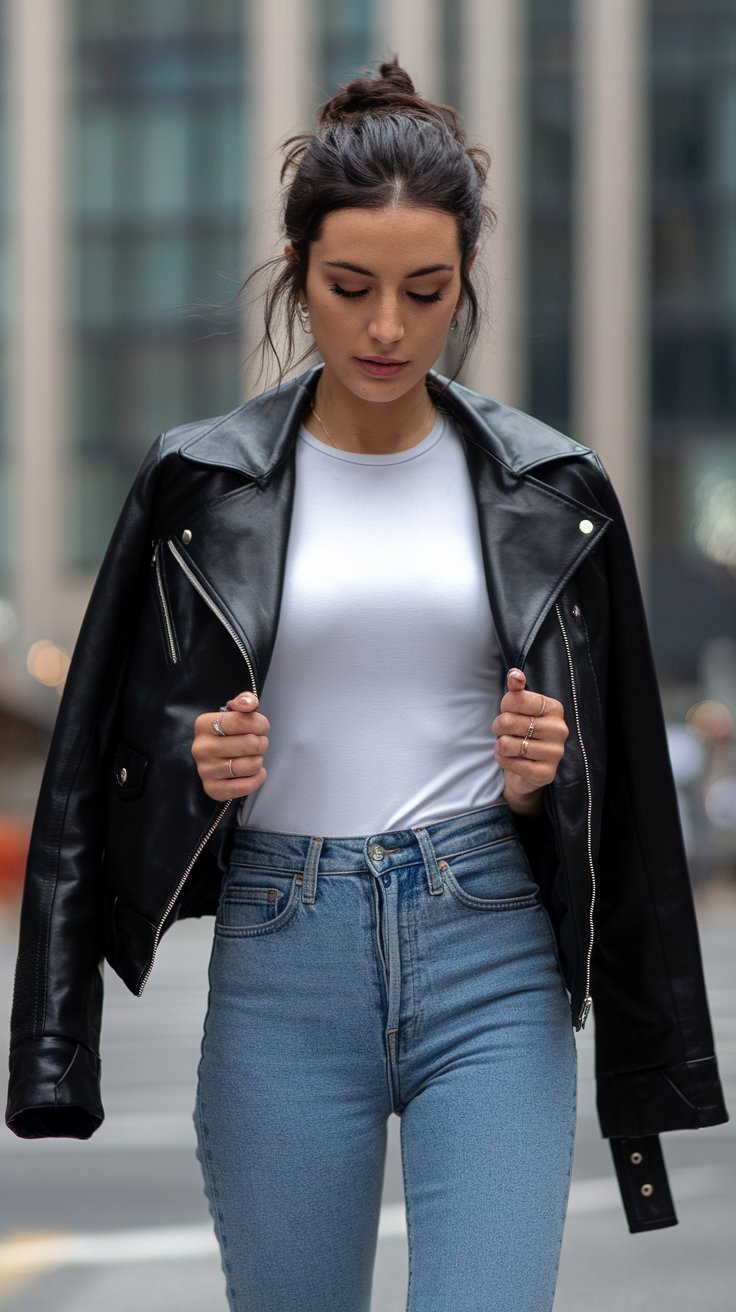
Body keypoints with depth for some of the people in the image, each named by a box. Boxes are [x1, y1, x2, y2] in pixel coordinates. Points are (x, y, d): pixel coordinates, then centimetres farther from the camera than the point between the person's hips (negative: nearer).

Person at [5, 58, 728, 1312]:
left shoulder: (548, 489, 3)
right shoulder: (200, 484, 1)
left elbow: (611, 785, 9)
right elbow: (116, 761, 6)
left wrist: (540, 779, -12)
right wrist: (202, 768, -14)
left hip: (490, 963, 0)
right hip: (281, 962, 1)